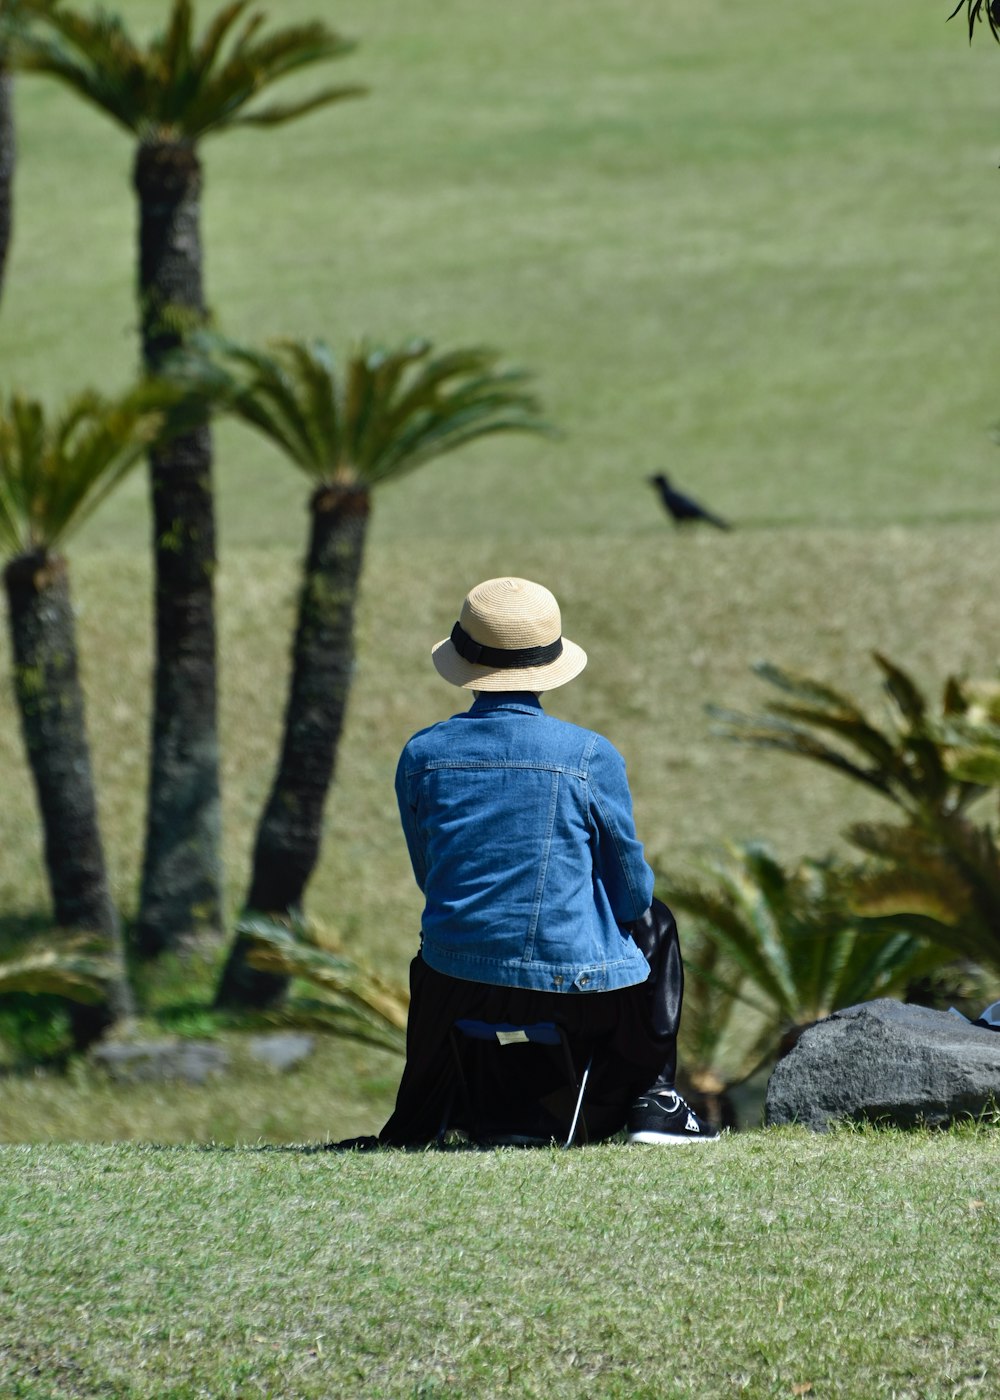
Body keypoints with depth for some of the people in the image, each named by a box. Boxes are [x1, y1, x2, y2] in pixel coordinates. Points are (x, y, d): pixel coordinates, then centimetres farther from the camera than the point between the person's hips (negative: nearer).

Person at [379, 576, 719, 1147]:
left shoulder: (421, 755, -3)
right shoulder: (590, 756, -11)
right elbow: (631, 891, -1)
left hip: (461, 988, 3)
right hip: (572, 985, -3)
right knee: (654, 924, 31)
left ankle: (417, 1120, 42)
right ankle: (649, 1098, 30)